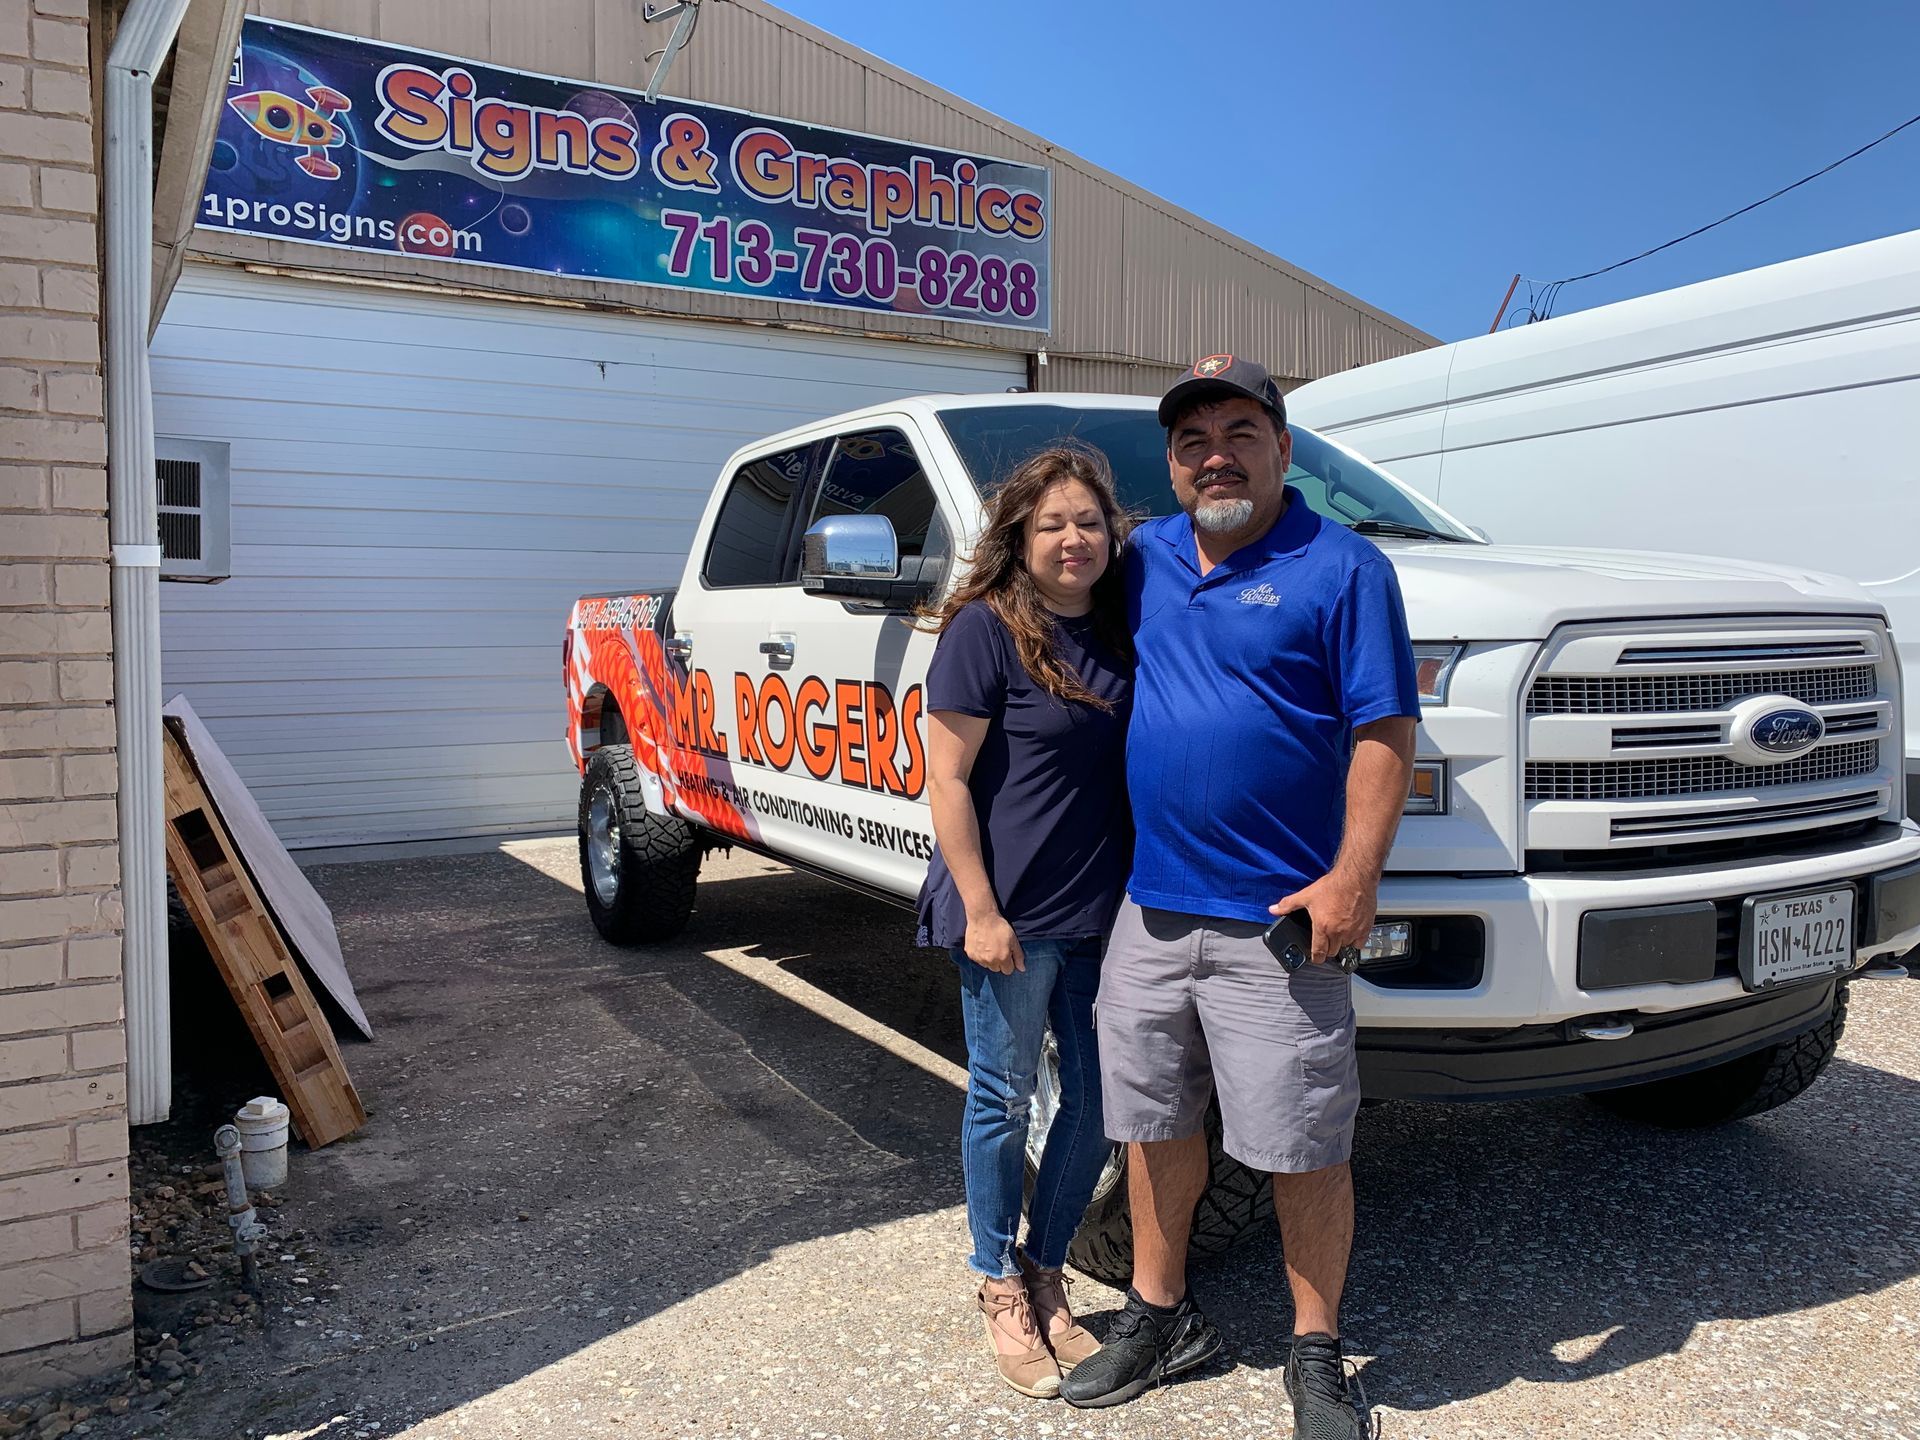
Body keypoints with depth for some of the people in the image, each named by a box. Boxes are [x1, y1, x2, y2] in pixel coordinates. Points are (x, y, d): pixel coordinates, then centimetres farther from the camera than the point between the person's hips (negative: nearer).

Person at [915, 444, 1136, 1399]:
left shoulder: (1119, 631, 7)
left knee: (1099, 1099, 13)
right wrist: (980, 910, -17)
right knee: (1003, 1101, 8)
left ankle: (1047, 1272, 33)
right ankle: (1001, 1287, 28)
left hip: (1104, 913, 6)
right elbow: (948, 780, -13)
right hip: (1013, 916, -6)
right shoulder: (985, 629, -11)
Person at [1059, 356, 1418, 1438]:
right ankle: (1160, 1318, 34)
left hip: (1279, 919, -5)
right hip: (1152, 904, 5)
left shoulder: (1342, 568, -5)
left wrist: (1354, 875, -17)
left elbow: (1384, 733, -10)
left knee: (1303, 1147, 4)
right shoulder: (1147, 559, 10)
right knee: (1155, 1123, 16)